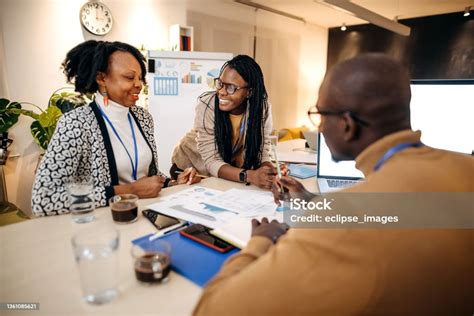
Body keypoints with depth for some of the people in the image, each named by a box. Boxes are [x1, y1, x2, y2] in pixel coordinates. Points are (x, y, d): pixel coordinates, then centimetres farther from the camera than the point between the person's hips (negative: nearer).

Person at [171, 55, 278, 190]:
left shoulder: (262, 108, -19)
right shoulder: (207, 105, -27)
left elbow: (262, 152, -15)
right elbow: (212, 161, -29)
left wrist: (269, 172, -37)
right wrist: (250, 175, -45)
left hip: (229, 169, 2)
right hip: (190, 167, -1)